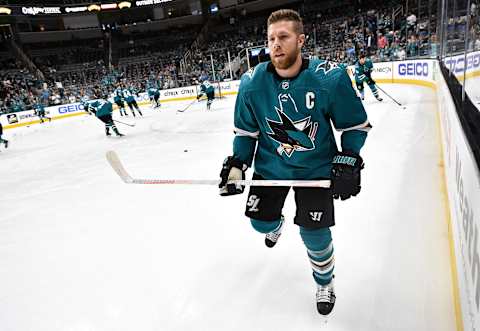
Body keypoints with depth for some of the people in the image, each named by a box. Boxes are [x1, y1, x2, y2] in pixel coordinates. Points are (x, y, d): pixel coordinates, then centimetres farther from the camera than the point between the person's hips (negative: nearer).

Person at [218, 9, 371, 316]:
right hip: (271, 166, 3)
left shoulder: (330, 78, -20)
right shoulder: (252, 83, -13)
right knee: (260, 221, 9)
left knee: (314, 234, 0)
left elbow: (356, 124, -7)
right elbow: (246, 130, 1)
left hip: (316, 167, -2)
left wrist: (348, 162, -15)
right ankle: (277, 224, 51)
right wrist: (236, 164, -7)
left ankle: (325, 283, 32)